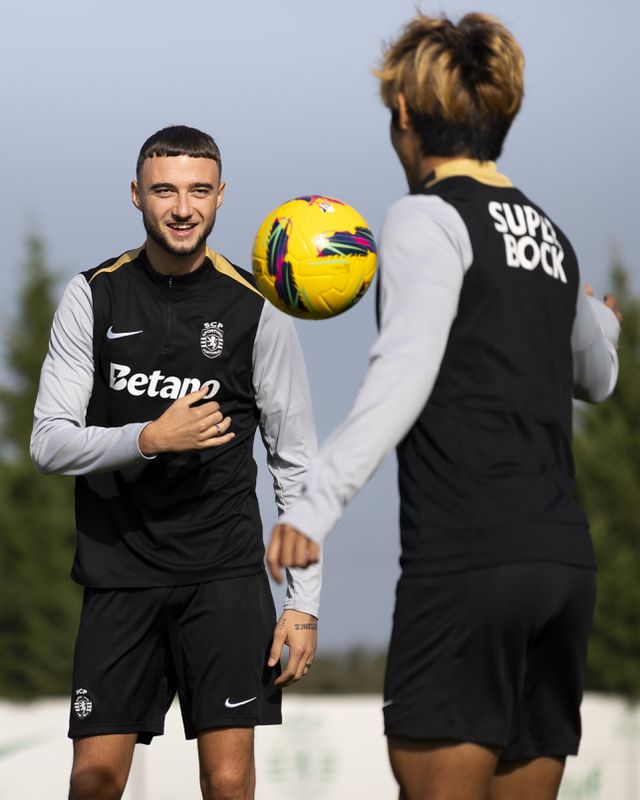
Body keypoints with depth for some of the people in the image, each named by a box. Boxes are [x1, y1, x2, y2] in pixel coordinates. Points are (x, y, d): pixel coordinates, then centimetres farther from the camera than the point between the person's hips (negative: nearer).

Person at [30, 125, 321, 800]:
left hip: (225, 571, -1)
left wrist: (304, 601, -2)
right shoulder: (94, 298, 2)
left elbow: (296, 464, 4)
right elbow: (50, 443, -1)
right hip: (118, 570, 1)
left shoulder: (254, 310, 0)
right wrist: (149, 440, -18)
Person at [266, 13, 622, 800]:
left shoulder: (431, 218, -3)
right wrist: (602, 323, 58)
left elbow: (404, 374, -18)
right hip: (565, 560, 8)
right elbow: (595, 377, 36)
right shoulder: (546, 233, 19)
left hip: (469, 561, -8)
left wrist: (315, 503, -27)